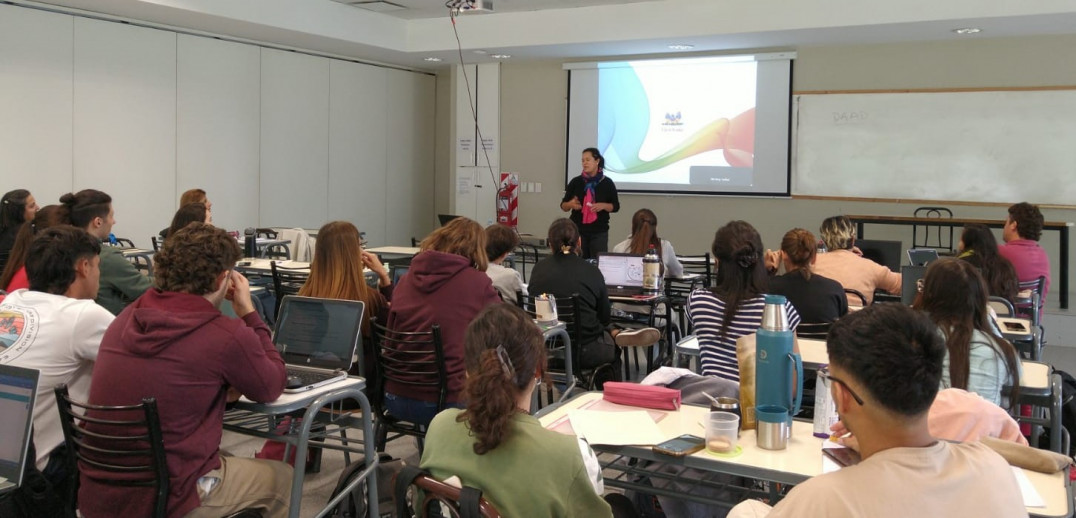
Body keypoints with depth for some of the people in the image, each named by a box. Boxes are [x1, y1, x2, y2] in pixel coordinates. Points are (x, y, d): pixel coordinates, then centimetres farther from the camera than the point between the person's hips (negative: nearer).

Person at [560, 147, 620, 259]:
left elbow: (616, 206, 7)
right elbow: (563, 206, 9)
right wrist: (571, 204, -14)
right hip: (577, 231, 1)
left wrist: (603, 206, -12)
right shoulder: (576, 182, 4)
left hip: (599, 232, -1)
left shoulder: (607, 183, 2)